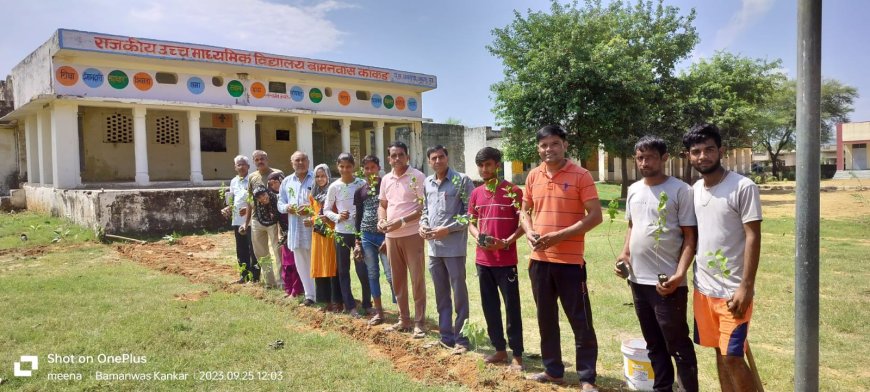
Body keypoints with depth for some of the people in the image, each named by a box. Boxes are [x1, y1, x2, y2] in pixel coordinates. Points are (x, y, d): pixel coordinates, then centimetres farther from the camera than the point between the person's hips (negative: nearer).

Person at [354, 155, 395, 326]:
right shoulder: (360, 192, 9)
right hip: (367, 236, 4)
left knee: (391, 274, -6)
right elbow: (358, 217, 12)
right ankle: (378, 312, 18)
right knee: (372, 274, 8)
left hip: (385, 235, -4)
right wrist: (357, 242, 8)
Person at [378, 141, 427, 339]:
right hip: (391, 236, 6)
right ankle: (403, 320, 25)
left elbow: (424, 207, -13)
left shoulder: (417, 177, -9)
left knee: (417, 279, -1)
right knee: (397, 279, 13)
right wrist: (381, 220, -2)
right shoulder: (386, 179, 10)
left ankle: (419, 323, 7)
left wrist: (402, 221, -20)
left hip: (412, 234, -6)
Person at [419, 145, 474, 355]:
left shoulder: (462, 180, -6)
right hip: (433, 247, 6)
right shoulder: (427, 183, 12)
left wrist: (447, 229, -16)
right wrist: (423, 225, 2)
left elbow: (470, 212, -10)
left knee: (459, 294, 1)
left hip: (454, 246, -6)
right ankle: (446, 335, 26)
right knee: (441, 294, 14)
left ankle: (461, 338, 12)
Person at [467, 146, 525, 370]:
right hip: (483, 259, 6)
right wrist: (477, 236, -5)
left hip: (506, 260, -5)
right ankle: (500, 350, 25)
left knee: (512, 307, 1)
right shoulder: (476, 193, 9)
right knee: (489, 306, 12)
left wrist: (506, 242, -20)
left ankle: (516, 355, 11)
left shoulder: (512, 191, -8)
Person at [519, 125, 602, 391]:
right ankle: (553, 370, 31)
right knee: (546, 318, 15)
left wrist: (560, 235, -19)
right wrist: (529, 232, -4)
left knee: (581, 322, 2)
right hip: (540, 259, 5)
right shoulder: (533, 176, 7)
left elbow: (595, 216, -12)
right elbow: (524, 210, 17)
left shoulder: (581, 175, -9)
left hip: (570, 260, -5)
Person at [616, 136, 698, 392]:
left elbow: (690, 237, -10)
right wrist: (624, 253, 4)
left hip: (666, 282, -6)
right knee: (654, 344, 18)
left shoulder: (680, 190, -9)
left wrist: (679, 275, -21)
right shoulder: (634, 189, 9)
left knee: (677, 344, 4)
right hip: (638, 279, 6)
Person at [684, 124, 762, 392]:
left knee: (732, 357, -2)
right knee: (719, 353, 15)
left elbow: (753, 237, -13)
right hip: (703, 288, 6)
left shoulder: (743, 187, -11)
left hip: (733, 290, -6)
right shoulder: (695, 189, 7)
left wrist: (746, 287, -17)